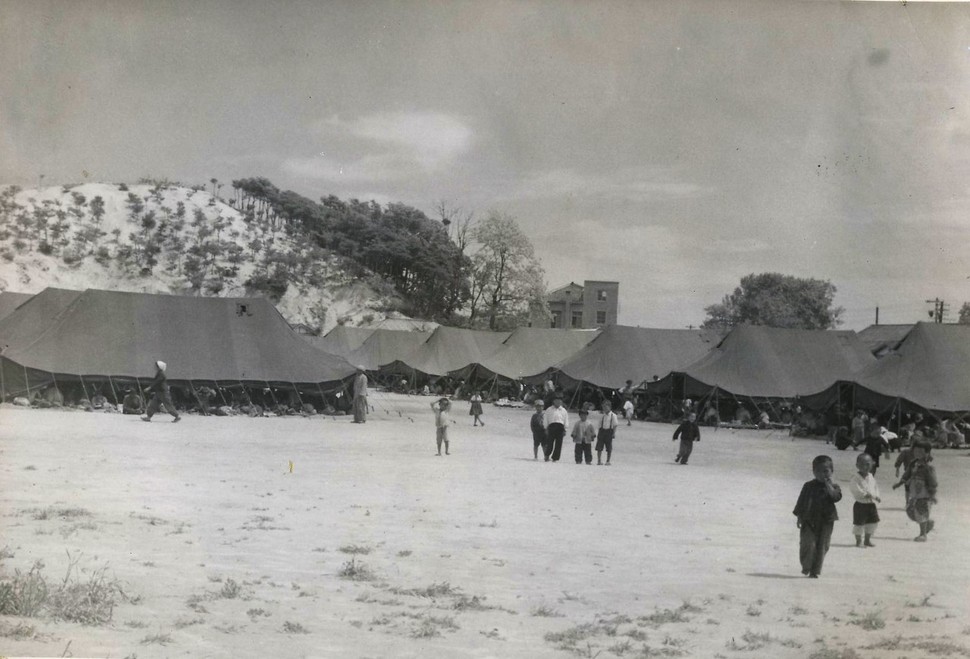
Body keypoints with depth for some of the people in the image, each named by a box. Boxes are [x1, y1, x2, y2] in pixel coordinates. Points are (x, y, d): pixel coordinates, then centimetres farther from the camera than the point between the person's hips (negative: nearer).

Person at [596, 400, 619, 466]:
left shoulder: (613, 415, -3)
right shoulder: (602, 415, 11)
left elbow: (615, 425, -3)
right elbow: (600, 425, 14)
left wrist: (614, 433, -10)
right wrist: (598, 433, 9)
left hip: (609, 431, -4)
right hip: (602, 430, 4)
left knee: (609, 448, 2)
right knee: (599, 448, 0)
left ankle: (608, 461, 13)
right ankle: (599, 461, 9)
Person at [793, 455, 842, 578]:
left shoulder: (834, 487, 5)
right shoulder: (809, 486, 5)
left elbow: (836, 497, -16)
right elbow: (801, 501, 8)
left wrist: (828, 485, -17)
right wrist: (799, 517, 3)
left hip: (826, 521, 1)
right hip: (809, 520, -1)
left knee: (822, 547, 2)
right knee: (808, 544, -10)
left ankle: (815, 571, 12)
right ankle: (806, 567, 9)